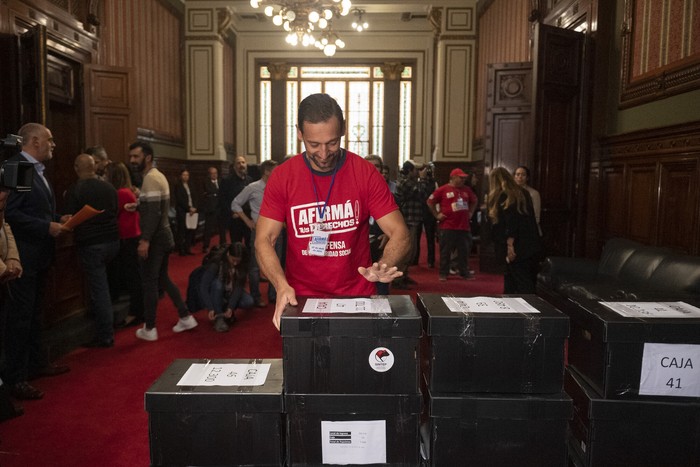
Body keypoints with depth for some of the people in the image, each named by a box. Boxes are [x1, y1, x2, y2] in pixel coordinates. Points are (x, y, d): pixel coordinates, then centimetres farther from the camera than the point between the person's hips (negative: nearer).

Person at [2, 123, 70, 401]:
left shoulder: (38, 170, 14)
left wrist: (58, 219, 4)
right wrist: (47, 227, -22)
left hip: (40, 256, 10)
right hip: (23, 257, -10)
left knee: (34, 314, 19)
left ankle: (37, 363, 33)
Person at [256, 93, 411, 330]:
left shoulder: (366, 173, -4)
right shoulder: (282, 177, -3)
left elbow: (399, 233, -5)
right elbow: (264, 240, -4)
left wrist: (384, 266, -27)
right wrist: (281, 285, -22)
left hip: (357, 296, 0)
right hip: (301, 300, 1)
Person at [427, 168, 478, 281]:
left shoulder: (467, 190, 11)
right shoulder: (443, 189, -5)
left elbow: (474, 201, 28)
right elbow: (430, 202, -1)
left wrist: (470, 213, 19)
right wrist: (436, 214, -2)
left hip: (464, 226, 5)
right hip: (447, 226, -5)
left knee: (464, 251, 9)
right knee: (445, 251, 2)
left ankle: (464, 272, 20)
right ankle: (443, 273, 11)